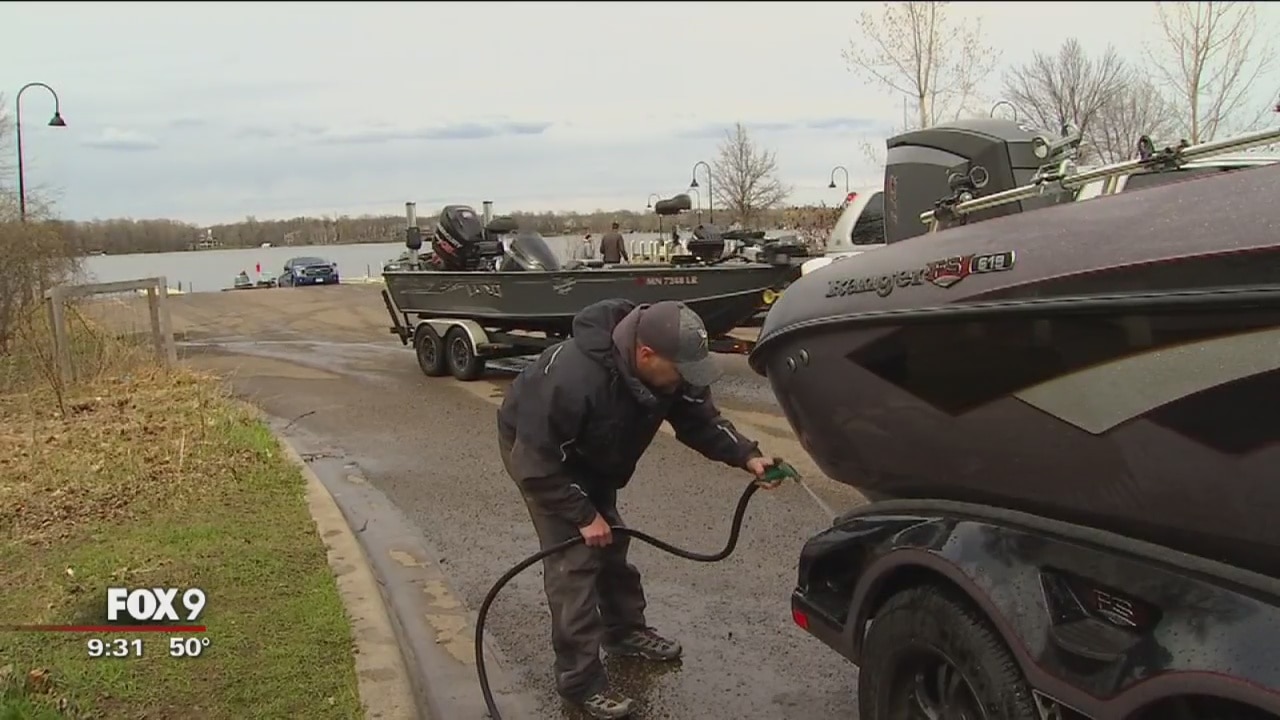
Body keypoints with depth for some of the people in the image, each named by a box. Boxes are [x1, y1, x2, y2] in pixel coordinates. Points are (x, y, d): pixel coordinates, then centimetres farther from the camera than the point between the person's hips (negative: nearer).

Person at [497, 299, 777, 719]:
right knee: (573, 561, -12)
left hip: (589, 453, 7)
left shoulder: (671, 372, -21)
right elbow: (538, 463, -34)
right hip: (534, 448, -7)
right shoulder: (574, 379, -44)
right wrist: (583, 515, -28)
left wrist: (746, 456, -24)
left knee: (612, 545, 16)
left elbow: (699, 419, -9)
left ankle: (625, 632, 37)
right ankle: (580, 680, -3)